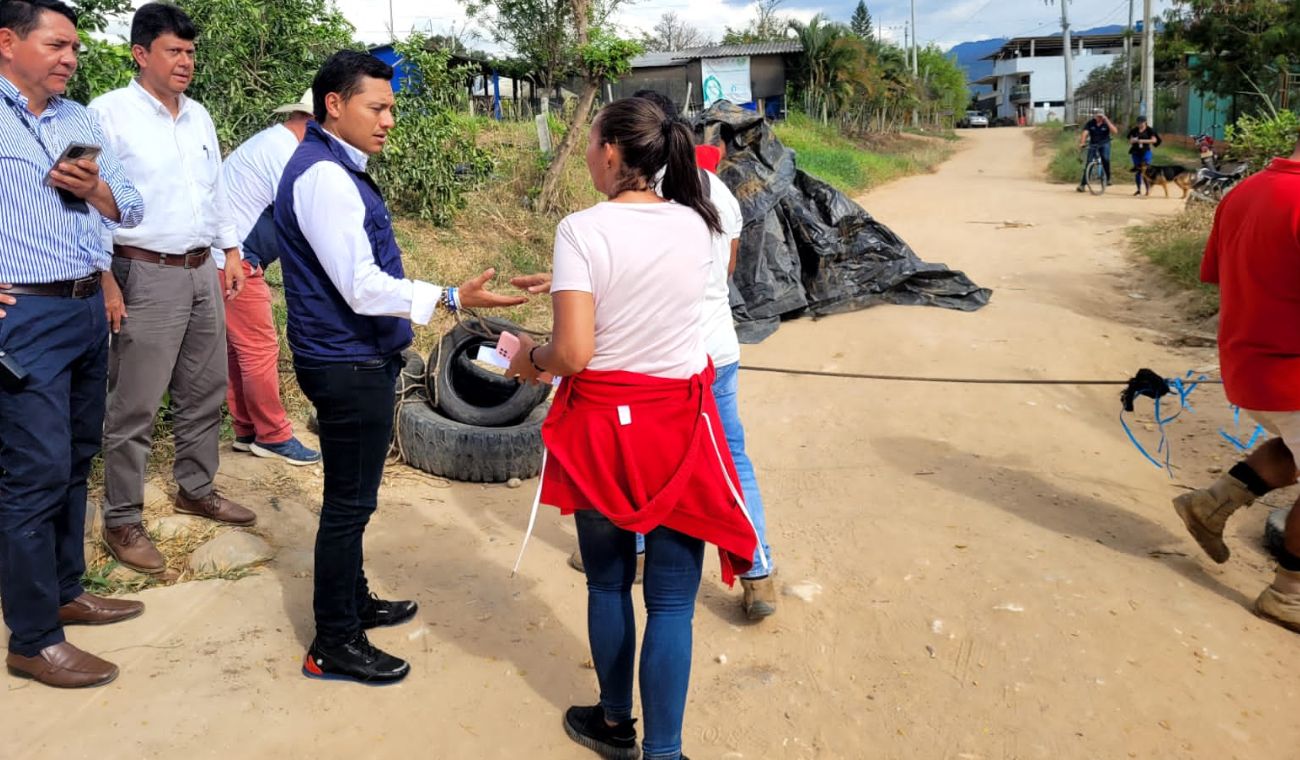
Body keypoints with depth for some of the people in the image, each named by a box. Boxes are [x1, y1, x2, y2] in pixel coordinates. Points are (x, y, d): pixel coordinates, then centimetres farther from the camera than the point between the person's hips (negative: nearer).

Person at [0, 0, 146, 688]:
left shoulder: (80, 121, 15)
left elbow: (129, 210, 16)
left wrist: (94, 189, -6)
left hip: (88, 309, 7)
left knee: (77, 459, 15)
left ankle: (66, 592, 30)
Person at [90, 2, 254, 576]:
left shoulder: (199, 116, 12)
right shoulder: (110, 112, -9)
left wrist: (231, 253, 17)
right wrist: (104, 279, -18)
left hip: (203, 272, 7)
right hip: (146, 276, -7)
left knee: (204, 394, 15)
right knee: (134, 407, -1)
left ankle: (195, 489, 32)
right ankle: (122, 522, 11)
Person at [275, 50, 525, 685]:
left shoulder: (336, 168, 13)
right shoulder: (324, 176, -20)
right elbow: (362, 288, -26)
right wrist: (453, 299, -31)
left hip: (359, 360, 10)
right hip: (349, 368, -10)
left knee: (351, 498, 21)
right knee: (350, 503, 0)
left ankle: (353, 601, 37)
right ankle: (333, 646, 13)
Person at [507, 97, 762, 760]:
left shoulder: (582, 230, -13)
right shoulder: (697, 225, -1)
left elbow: (572, 354, -18)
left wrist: (530, 357, 2)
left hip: (602, 424, -1)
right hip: (680, 425, 2)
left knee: (608, 584, 18)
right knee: (671, 600, 8)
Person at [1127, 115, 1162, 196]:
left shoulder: (1150, 130, -2)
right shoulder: (1134, 130, 9)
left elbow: (1154, 140, -8)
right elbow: (1130, 140, 11)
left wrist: (1143, 141, -18)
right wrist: (1133, 140, -13)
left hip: (1146, 152, -4)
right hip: (1136, 152, 4)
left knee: (1146, 170, -11)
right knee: (1137, 171, 6)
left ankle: (1148, 189, -7)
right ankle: (1139, 189, 12)